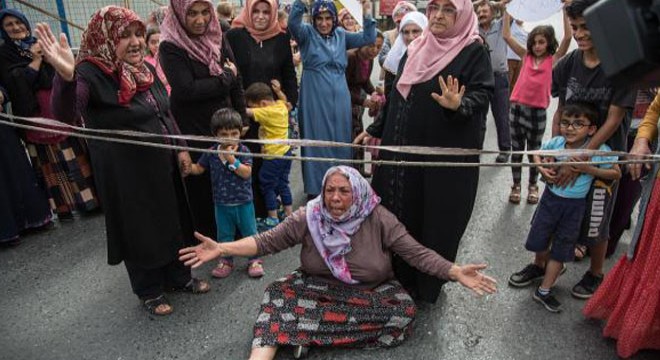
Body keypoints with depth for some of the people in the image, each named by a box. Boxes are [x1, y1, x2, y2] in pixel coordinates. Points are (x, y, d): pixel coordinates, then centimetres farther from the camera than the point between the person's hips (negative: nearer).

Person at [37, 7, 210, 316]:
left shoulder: (145, 68, 4)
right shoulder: (91, 74, -18)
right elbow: (65, 116, -36)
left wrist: (180, 148, 9)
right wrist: (66, 76, -53)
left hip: (161, 165, 7)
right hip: (125, 173, -6)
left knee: (172, 221, 17)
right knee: (139, 230, 9)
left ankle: (178, 277, 38)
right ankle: (149, 291, 31)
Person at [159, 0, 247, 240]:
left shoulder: (217, 39, 4)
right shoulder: (170, 47, -11)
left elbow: (236, 81, 5)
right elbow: (186, 90, -22)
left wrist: (242, 119, 3)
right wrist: (224, 77, -13)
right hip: (194, 131, -4)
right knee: (202, 186, 8)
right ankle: (207, 238, 27)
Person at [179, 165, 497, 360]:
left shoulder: (378, 219, -12)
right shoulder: (309, 217, -9)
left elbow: (417, 253, -12)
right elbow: (268, 241, -11)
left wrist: (456, 272, -25)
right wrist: (222, 248, -21)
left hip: (370, 292, 0)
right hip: (319, 287, 1)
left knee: (404, 312, -29)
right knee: (278, 294, -24)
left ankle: (304, 333, -24)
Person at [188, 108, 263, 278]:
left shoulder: (243, 151, -12)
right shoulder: (211, 153, -3)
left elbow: (247, 173, -22)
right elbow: (198, 169, 8)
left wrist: (231, 159, -27)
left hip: (243, 202, -3)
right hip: (221, 203, 3)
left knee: (249, 232, 10)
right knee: (224, 234, 17)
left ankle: (255, 260, 25)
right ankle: (226, 261, 33)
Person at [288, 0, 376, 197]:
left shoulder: (341, 35, 11)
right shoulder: (307, 33, 0)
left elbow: (368, 38, 7)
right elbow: (293, 22, -19)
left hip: (339, 98, 4)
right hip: (315, 98, -4)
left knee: (340, 141, 10)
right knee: (316, 142, 3)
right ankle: (315, 190, 14)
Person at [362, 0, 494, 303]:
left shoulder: (474, 52, -4)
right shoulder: (415, 50, 12)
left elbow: (481, 96, -15)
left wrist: (459, 105, -36)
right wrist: (377, 131, 16)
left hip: (446, 154, -5)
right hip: (404, 149, 6)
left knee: (436, 218, 4)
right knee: (399, 212, 12)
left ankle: (427, 285, 24)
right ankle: (398, 275, 32)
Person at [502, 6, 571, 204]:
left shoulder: (553, 59, 1)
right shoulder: (526, 56, 5)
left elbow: (568, 37, -11)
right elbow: (506, 36, 1)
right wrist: (507, 9, -3)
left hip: (538, 111, -1)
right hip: (517, 108, 2)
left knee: (534, 151, 12)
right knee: (516, 150, 10)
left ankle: (533, 186, 28)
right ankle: (516, 185, 23)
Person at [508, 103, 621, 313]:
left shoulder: (599, 150, -17)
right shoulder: (556, 142, -11)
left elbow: (616, 173, -8)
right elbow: (538, 155, 8)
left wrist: (590, 170, -23)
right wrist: (542, 169, -12)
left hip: (575, 204, -2)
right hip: (551, 197, 2)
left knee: (561, 248, 8)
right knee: (538, 239, 14)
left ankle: (544, 291, 18)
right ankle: (539, 266, 47)